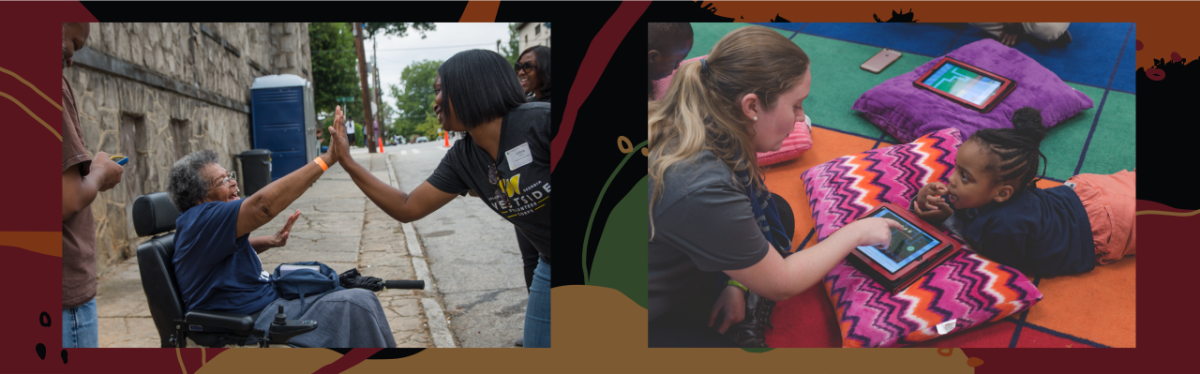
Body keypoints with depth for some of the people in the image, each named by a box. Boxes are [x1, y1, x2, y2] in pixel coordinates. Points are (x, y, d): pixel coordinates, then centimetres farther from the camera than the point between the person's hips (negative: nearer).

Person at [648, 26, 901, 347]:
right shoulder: (702, 190, -36)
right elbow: (781, 284, -19)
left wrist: (735, 284, -3)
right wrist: (855, 233, -7)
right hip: (659, 320, -9)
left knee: (779, 214, 13)